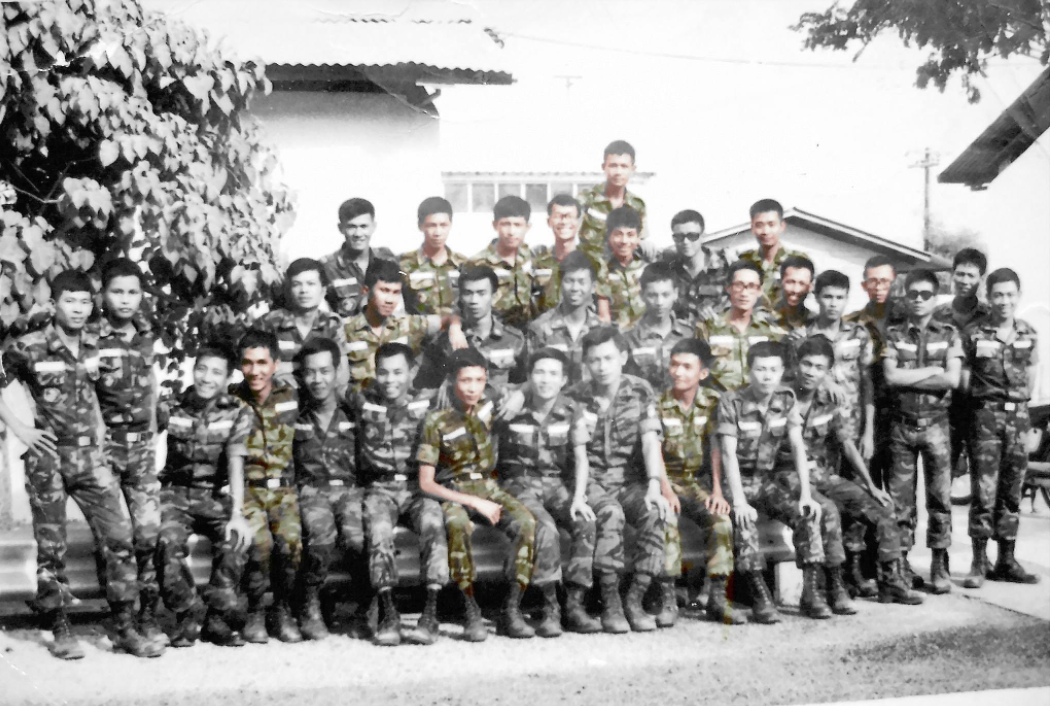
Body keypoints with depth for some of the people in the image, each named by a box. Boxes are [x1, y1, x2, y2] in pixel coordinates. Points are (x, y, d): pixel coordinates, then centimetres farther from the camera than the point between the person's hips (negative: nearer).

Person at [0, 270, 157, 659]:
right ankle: (59, 631, 16)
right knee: (51, 547, 4)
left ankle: (125, 627, 5)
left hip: (91, 456, 3)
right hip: (48, 457, -3)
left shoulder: (98, 346, 5)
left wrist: (99, 426, 10)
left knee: (119, 539, -3)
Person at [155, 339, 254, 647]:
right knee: (169, 542, -29)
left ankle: (218, 619, -10)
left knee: (234, 540, -28)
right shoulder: (171, 408, -1)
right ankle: (188, 617, -9)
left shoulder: (238, 412, -3)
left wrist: (237, 513, -23)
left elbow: (235, 463, -11)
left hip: (216, 495, 0)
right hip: (176, 492, 0)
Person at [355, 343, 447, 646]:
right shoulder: (363, 402, 8)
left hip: (418, 486, 0)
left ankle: (431, 613, -32)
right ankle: (389, 612, -32)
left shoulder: (426, 404, 8)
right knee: (378, 529, -33)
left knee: (433, 523, -32)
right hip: (379, 487, 0)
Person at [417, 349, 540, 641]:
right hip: (452, 493, -3)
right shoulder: (437, 422, -5)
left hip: (488, 488, 3)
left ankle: (511, 609, -24)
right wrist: (474, 503, -16)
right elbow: (426, 483, -6)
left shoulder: (491, 409, 5)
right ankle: (472, 613, -32)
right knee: (458, 526, -39)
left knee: (526, 522, -29)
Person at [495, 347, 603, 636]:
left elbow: (581, 458, 3)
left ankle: (574, 604, -20)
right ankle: (550, 608, -26)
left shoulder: (571, 411, 4)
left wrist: (578, 498, -12)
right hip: (520, 483, -3)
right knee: (545, 527, -33)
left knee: (586, 523, -26)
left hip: (557, 482, 3)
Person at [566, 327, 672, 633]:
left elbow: (650, 440, -7)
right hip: (592, 482, -1)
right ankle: (610, 603, -22)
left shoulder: (640, 390, 3)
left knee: (656, 513, -30)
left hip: (631, 481, 1)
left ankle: (635, 600, -18)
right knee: (610, 514, -34)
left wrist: (654, 487, -20)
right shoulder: (576, 397, 2)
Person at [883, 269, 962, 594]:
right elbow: (891, 377, -8)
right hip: (901, 424, 0)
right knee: (900, 497, 3)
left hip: (935, 423, 0)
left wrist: (908, 379, -9)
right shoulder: (893, 334, 6)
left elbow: (952, 379, -7)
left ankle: (940, 565, 8)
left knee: (940, 495, 1)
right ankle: (901, 564, 11)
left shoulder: (949, 334, 6)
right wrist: (931, 371, -7)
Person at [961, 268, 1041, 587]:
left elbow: (1031, 372, 16)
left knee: (1011, 491, 8)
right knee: (984, 491, -6)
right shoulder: (973, 333, -3)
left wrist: (1022, 400, 8)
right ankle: (979, 563, 0)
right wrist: (980, 403, -6)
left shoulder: (1029, 334, 9)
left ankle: (1006, 561, 16)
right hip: (986, 414, -4)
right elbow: (964, 378, -2)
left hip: (1018, 415, 4)